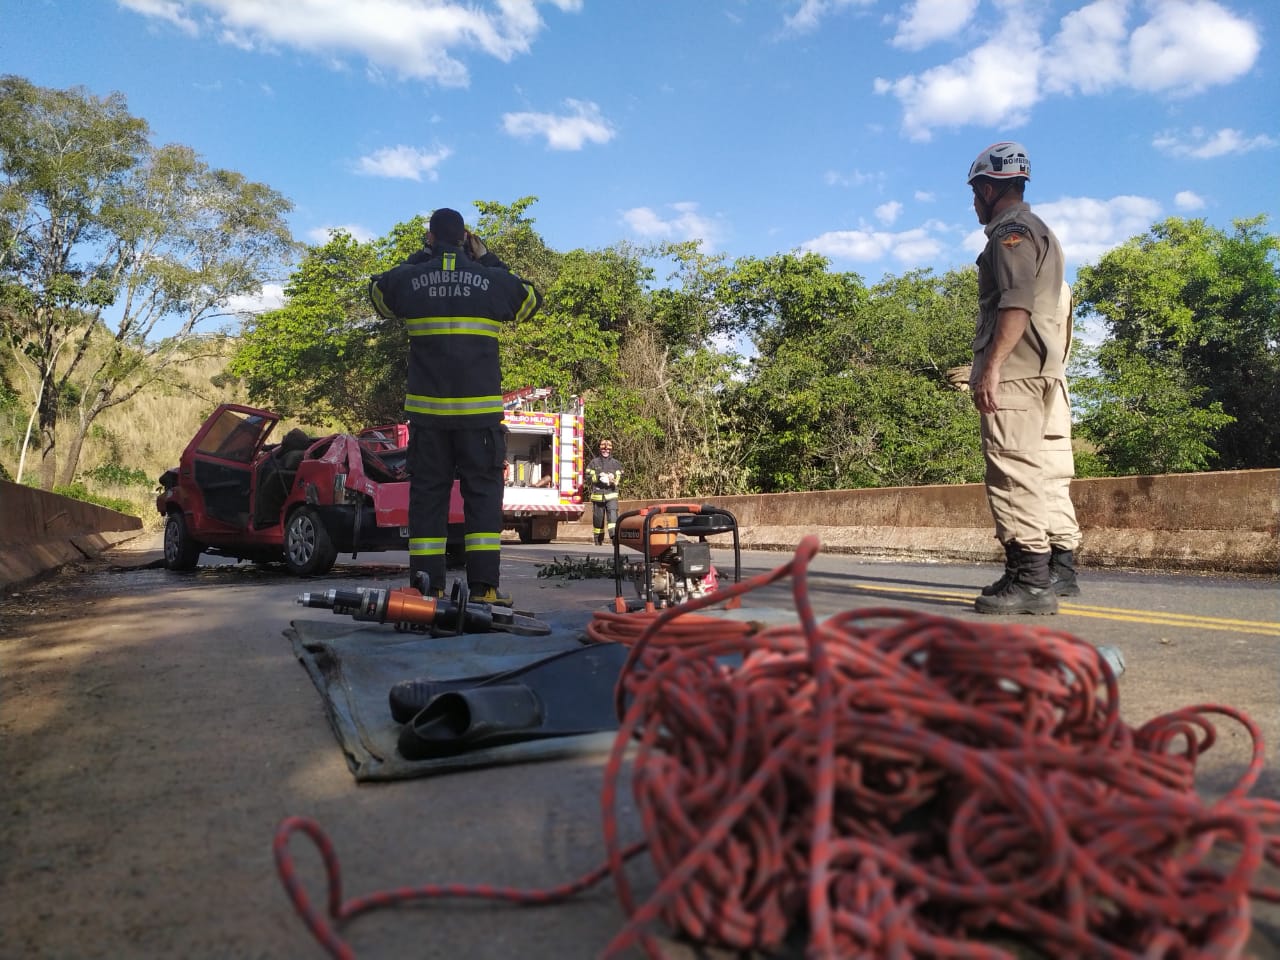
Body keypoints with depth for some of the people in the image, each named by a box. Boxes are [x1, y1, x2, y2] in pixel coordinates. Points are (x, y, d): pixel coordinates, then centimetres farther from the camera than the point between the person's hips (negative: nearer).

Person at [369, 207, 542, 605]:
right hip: (480, 409, -1)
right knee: (483, 492, 3)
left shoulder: (409, 279, 2)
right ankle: (483, 584, -3)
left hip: (427, 409, 1)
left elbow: (378, 292, 25)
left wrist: (420, 258, 25)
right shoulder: (492, 280, 1)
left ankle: (426, 583, 6)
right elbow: (531, 300, 21)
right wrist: (488, 260, 23)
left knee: (427, 493, 7)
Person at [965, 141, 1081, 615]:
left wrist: (991, 366, -22)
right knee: (1048, 470, 10)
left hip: (1016, 370, -11)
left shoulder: (1011, 231, -4)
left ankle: (1029, 579, -17)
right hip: (1049, 372, 11)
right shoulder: (1041, 232, 27)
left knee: (1015, 472, -14)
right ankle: (1060, 567, 15)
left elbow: (1016, 304, -17)